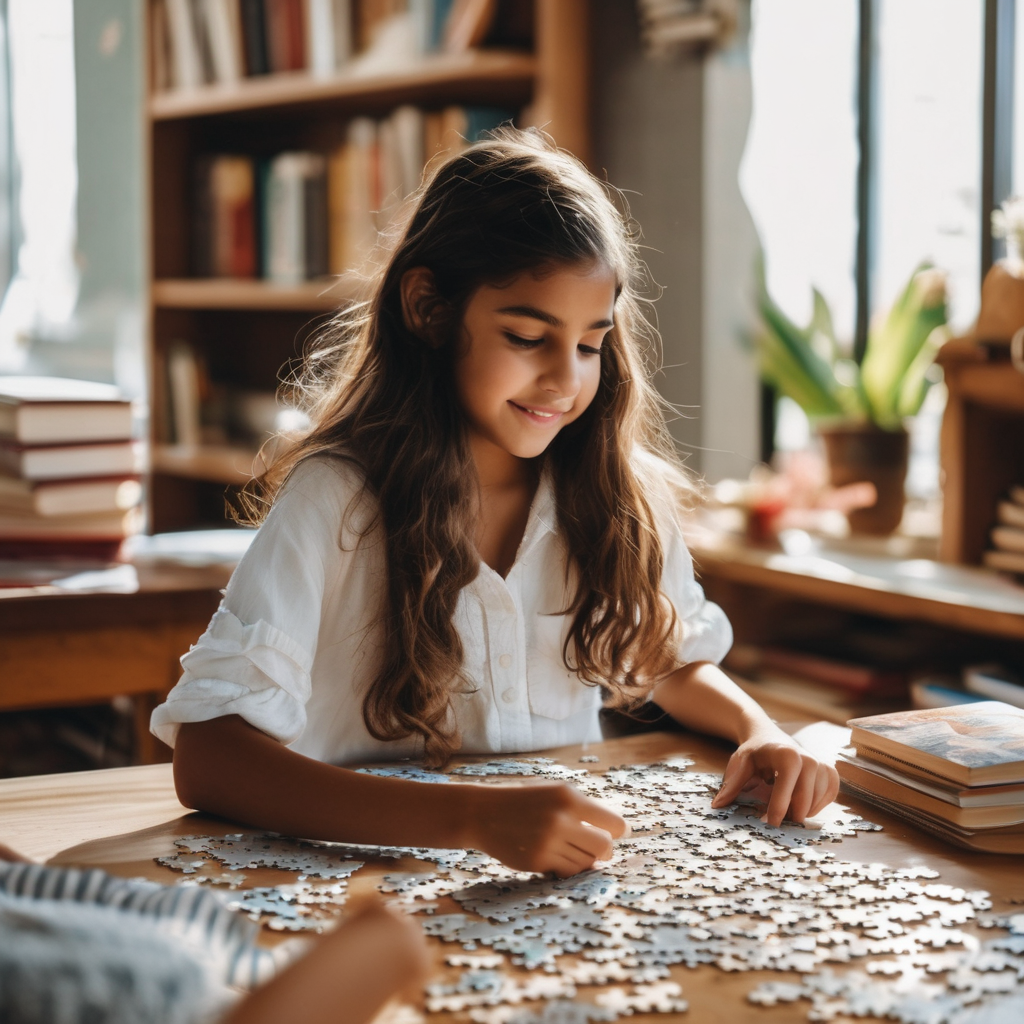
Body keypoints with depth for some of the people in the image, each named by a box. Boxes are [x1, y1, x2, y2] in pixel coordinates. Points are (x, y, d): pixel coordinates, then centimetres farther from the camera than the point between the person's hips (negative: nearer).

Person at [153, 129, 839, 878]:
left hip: (574, 886, 4)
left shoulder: (617, 493, 0)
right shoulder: (334, 499, -14)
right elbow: (205, 758, -25)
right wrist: (473, 818, -37)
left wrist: (760, 732, -5)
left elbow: (676, 661, 18)